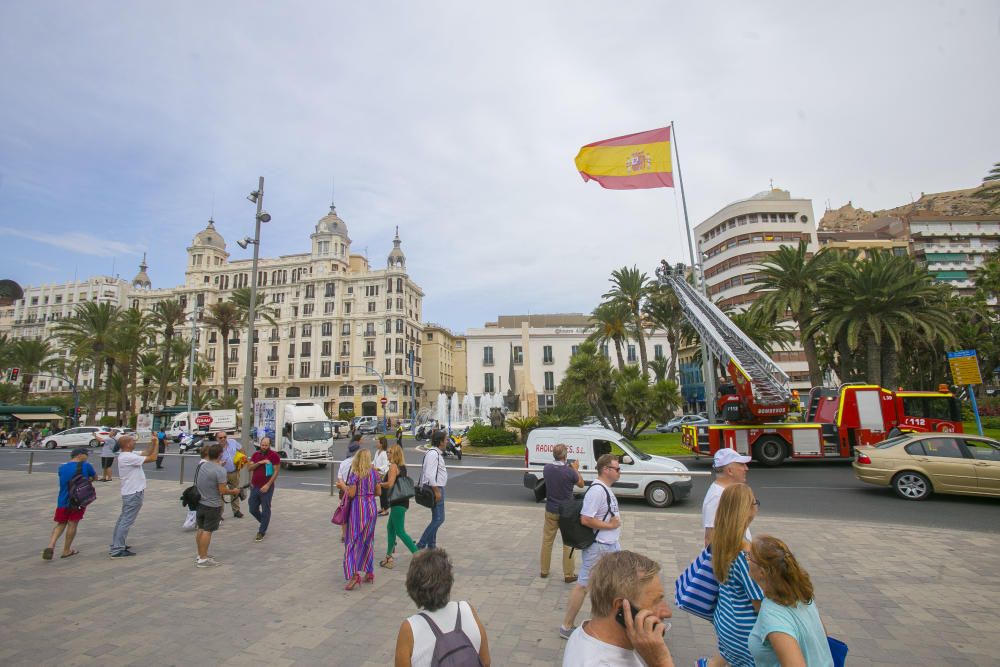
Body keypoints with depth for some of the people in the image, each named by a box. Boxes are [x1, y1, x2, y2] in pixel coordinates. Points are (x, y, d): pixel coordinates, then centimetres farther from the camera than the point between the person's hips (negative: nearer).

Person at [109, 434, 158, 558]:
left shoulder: (128, 454, 6)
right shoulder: (128, 457, -23)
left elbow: (146, 454, 13)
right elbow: (152, 458, -23)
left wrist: (153, 443, 5)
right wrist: (156, 443, -13)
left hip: (130, 493, 11)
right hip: (134, 493, -11)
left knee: (123, 519, 19)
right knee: (126, 521, -4)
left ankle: (116, 544, 31)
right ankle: (117, 550, 1)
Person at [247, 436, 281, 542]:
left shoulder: (274, 455, -10)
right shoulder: (255, 454, 8)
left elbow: (276, 471, -11)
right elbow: (250, 468, 1)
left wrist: (268, 485, -17)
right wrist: (259, 462, -17)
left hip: (266, 487, -5)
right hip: (254, 486, 6)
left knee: (265, 510, 2)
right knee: (253, 509, 12)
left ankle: (261, 532, 14)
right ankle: (264, 523, 36)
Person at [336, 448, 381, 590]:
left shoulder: (355, 474, -12)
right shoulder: (374, 473, 2)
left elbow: (351, 494, -14)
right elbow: (378, 492, 5)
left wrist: (342, 485, 1)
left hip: (358, 508, -5)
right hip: (372, 508, 5)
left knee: (353, 541, 1)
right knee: (368, 540, 16)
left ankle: (354, 574, -8)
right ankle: (369, 573, 23)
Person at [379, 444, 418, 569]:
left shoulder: (393, 466, -13)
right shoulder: (402, 466, 13)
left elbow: (390, 484, -22)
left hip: (398, 503, -9)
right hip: (401, 501, 9)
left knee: (400, 532, -4)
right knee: (390, 528, 19)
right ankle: (388, 557, 27)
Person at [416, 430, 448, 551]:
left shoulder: (437, 453, 14)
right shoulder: (433, 454, -19)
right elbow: (429, 474, -25)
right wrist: (437, 491, -23)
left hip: (437, 488, 11)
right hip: (435, 488, -11)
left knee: (436, 518, 16)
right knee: (438, 519, -9)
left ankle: (431, 546, 25)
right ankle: (420, 545, -4)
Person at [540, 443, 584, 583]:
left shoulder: (547, 468, -8)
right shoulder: (569, 472, -21)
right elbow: (581, 484, -2)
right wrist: (575, 469, 7)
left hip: (550, 511, 4)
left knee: (547, 541, 16)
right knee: (568, 544, 9)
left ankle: (544, 571, 27)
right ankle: (568, 575, 16)